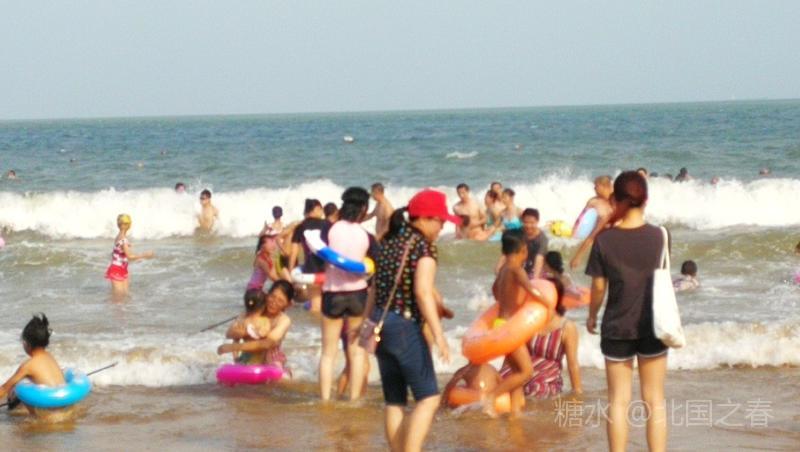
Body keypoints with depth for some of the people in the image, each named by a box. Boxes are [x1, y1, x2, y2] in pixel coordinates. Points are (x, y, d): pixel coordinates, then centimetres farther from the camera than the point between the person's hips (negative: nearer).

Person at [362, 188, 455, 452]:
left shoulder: (388, 241, 13)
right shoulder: (423, 245, -10)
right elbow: (423, 292, -20)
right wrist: (439, 335, -22)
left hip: (380, 322, 8)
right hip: (405, 325, -8)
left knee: (394, 400, 12)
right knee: (428, 398, -4)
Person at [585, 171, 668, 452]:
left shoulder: (605, 240, -10)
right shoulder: (658, 236, -7)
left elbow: (599, 286, -5)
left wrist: (592, 315, 14)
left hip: (616, 327, -1)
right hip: (652, 326, 1)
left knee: (618, 400, 7)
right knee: (655, 400, 8)